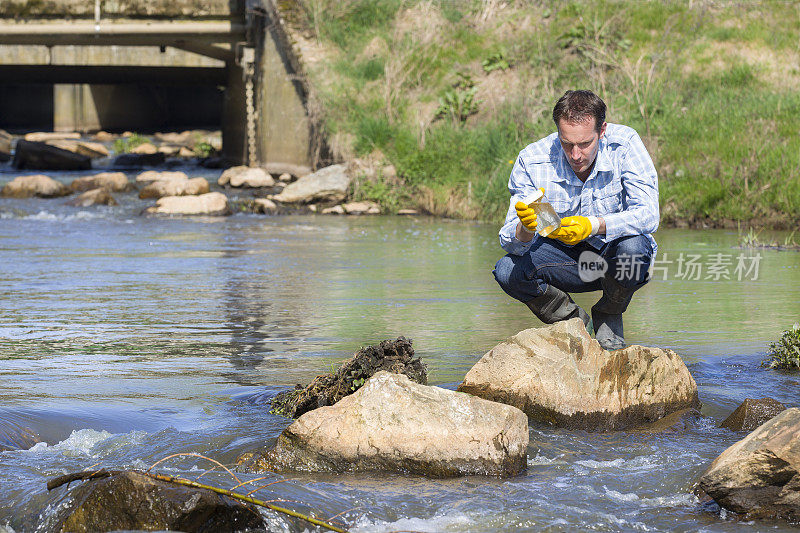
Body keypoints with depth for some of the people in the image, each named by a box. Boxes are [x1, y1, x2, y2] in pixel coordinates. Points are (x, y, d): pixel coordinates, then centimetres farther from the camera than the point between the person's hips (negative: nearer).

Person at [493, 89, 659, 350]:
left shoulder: (625, 144, -22)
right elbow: (511, 243, -21)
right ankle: (572, 319, 4)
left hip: (612, 253, -1)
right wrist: (525, 229, -46)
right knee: (507, 271, -24)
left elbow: (647, 215, -30)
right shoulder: (532, 161, -18)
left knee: (634, 246, -35)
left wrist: (593, 225, -47)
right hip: (564, 256, 1)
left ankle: (608, 318, -2)